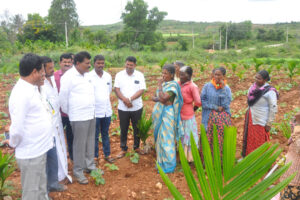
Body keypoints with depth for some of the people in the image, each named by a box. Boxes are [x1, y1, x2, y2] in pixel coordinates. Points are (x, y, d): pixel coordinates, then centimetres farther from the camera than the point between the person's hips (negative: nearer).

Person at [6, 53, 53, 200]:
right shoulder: (22, 93, -22)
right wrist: (13, 144, -4)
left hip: (39, 150, 9)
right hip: (31, 155, -9)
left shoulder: (31, 89, 8)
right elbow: (17, 128, -21)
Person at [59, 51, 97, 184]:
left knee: (90, 142, 17)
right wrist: (67, 112, 0)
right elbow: (63, 97, -10)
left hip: (91, 115, 7)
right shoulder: (69, 76, -14)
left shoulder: (86, 75, 9)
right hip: (79, 117, -7)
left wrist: (93, 110, 15)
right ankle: (78, 171, 17)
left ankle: (90, 166, 32)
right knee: (80, 145, 2)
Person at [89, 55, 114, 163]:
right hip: (94, 112, -4)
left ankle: (107, 154, 28)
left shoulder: (108, 76, 6)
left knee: (105, 134, 16)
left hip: (107, 110, 5)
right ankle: (95, 156, 21)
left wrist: (106, 102, 9)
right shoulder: (89, 76, -11)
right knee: (95, 136, 7)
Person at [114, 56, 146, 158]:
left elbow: (141, 90, -9)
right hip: (123, 108, 0)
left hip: (137, 107, 0)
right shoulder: (119, 75, 0)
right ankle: (123, 149, 22)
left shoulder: (140, 75, -2)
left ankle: (136, 147, 28)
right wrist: (125, 100, -20)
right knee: (123, 129, 8)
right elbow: (116, 89, -6)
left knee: (137, 128, 11)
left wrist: (130, 99, -20)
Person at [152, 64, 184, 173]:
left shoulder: (173, 85, -14)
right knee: (160, 137, 15)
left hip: (167, 115, -8)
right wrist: (159, 99, -12)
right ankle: (162, 162, 29)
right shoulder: (163, 83, 10)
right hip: (160, 114, 8)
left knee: (166, 139, -2)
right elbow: (154, 97, 8)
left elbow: (163, 98, -24)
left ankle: (169, 165, 11)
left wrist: (159, 86, -14)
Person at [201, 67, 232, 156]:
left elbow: (226, 104, -8)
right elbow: (202, 101, -4)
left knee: (222, 139, 0)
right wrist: (215, 107, -10)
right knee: (209, 139, 0)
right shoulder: (207, 86, 0)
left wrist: (223, 88, -12)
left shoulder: (227, 88, 3)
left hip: (223, 118, 1)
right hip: (210, 117, -1)